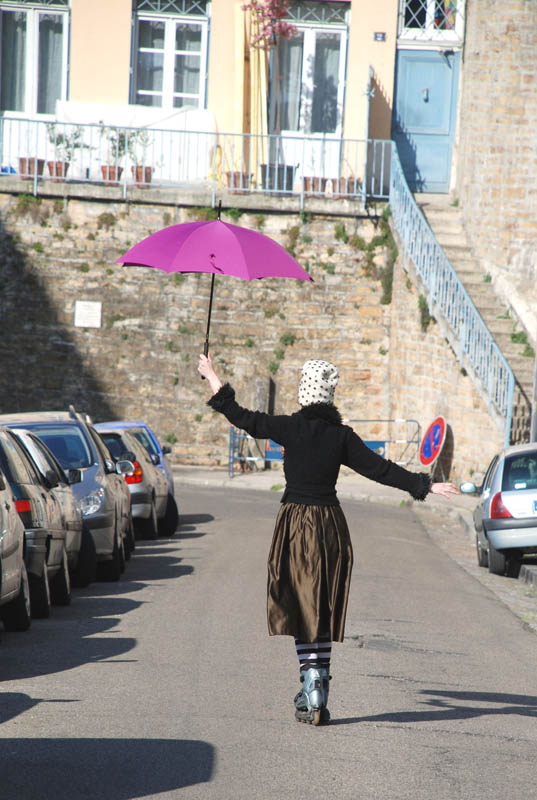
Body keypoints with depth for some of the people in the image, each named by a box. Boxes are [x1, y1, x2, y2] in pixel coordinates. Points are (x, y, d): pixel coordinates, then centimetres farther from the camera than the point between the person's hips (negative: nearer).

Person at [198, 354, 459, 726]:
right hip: (331, 524, 2)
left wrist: (213, 378, 10)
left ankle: (313, 688, -12)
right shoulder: (341, 435, -2)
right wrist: (425, 486, 7)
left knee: (303, 611, -1)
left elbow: (243, 418, -2)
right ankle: (317, 695, 12)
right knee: (325, 612, 10)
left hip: (296, 524, -2)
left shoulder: (290, 428, -8)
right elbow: (380, 468, -1)